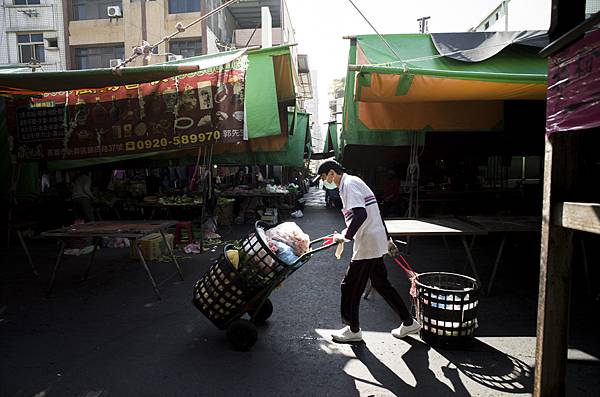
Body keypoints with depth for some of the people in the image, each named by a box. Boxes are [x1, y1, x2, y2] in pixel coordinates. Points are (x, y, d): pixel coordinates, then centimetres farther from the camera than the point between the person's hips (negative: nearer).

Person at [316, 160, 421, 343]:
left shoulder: (349, 184, -14)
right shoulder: (354, 181, 16)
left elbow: (360, 214, -28)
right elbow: (373, 212, 20)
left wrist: (345, 236, -18)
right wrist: (387, 239, 25)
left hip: (367, 244, -10)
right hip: (376, 243, 10)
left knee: (350, 286, 3)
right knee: (381, 283, 18)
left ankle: (353, 330, 18)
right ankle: (408, 322, 26)